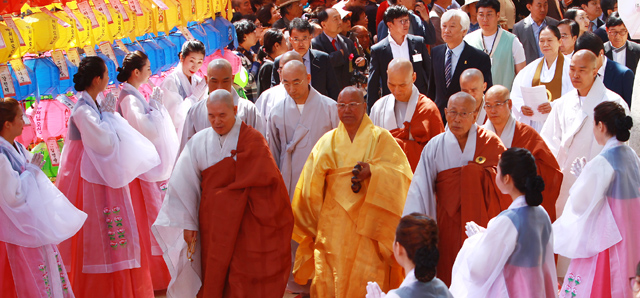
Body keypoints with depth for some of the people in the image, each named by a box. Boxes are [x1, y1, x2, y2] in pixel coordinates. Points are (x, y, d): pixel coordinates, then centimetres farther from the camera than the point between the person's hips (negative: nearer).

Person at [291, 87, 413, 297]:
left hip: (368, 226, -2)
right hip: (333, 225, 2)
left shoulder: (380, 138, 6)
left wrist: (372, 171, -20)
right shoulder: (328, 141, 13)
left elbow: (400, 172, -7)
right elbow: (311, 181, 13)